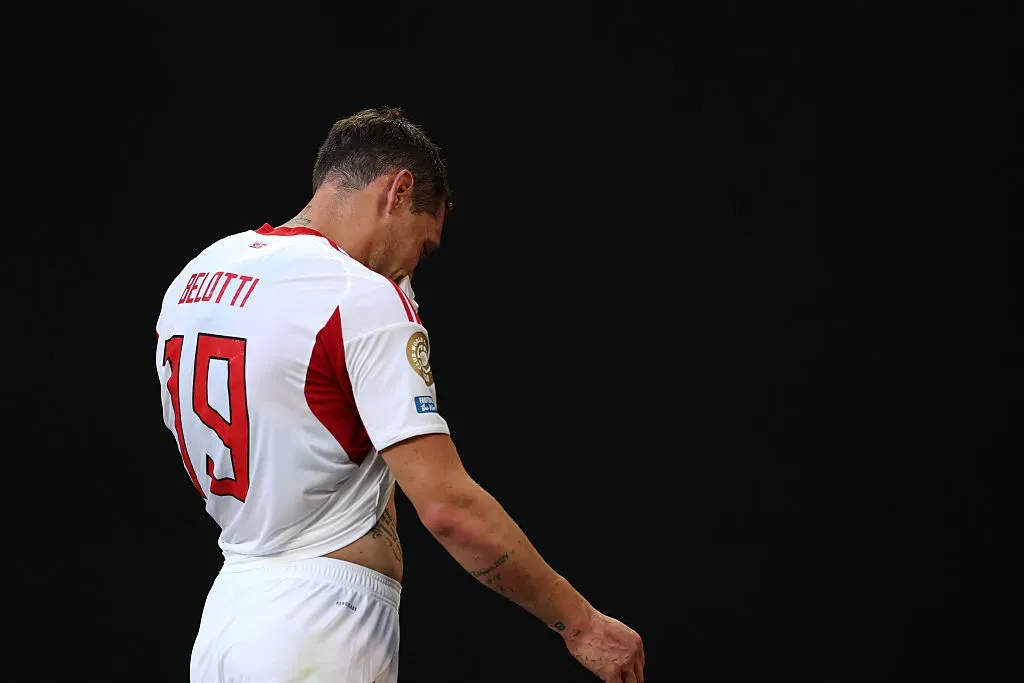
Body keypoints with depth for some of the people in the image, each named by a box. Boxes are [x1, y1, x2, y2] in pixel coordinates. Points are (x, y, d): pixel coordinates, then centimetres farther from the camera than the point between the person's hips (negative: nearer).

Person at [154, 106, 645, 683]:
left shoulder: (191, 280, 10)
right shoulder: (365, 297, -14)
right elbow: (448, 506, -20)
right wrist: (579, 622, -13)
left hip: (225, 611, 8)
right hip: (322, 636, -8)